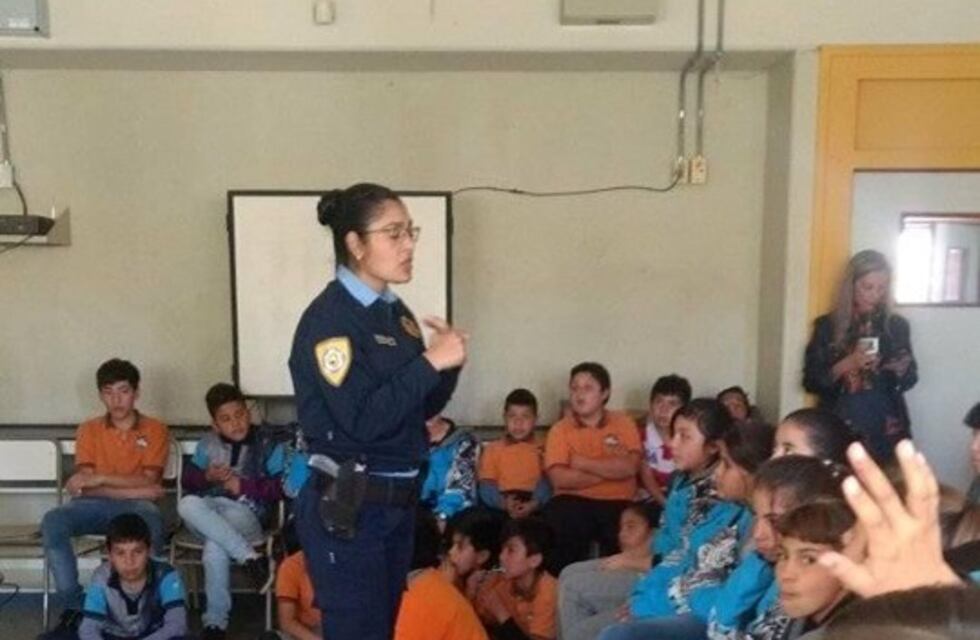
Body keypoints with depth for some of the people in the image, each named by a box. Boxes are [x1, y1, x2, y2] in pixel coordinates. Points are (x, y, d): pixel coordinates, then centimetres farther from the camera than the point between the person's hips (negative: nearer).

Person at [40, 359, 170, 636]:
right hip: (97, 506, 3)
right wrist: (132, 489, -14)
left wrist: (99, 479, -19)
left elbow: (148, 482, -9)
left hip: (135, 506, -2)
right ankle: (75, 605, -18)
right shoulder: (88, 430, 7)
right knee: (52, 522, -29)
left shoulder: (155, 429, 2)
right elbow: (86, 486, -4)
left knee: (151, 523, -38)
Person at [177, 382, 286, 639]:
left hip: (247, 513, -4)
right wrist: (208, 476, -9)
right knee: (187, 504, -34)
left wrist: (243, 486, -11)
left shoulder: (269, 445, 4)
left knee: (215, 548, -36)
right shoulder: (207, 444, 14)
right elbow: (187, 481, 12)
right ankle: (249, 556, -34)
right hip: (208, 512, 4)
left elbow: (279, 488, -3)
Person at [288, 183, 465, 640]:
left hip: (398, 501, 8)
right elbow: (362, 419, -24)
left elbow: (420, 410, 13)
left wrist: (448, 366, -5)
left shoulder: (396, 313, 9)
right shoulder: (328, 317, -15)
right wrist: (430, 362, -19)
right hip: (347, 508, -8)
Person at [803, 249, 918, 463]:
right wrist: (848, 364, -15)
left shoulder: (897, 325, 6)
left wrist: (902, 371, -8)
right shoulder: (827, 326, 0)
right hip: (839, 427, -1)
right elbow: (811, 381, -3)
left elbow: (909, 381, 13)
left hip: (887, 428, 2)